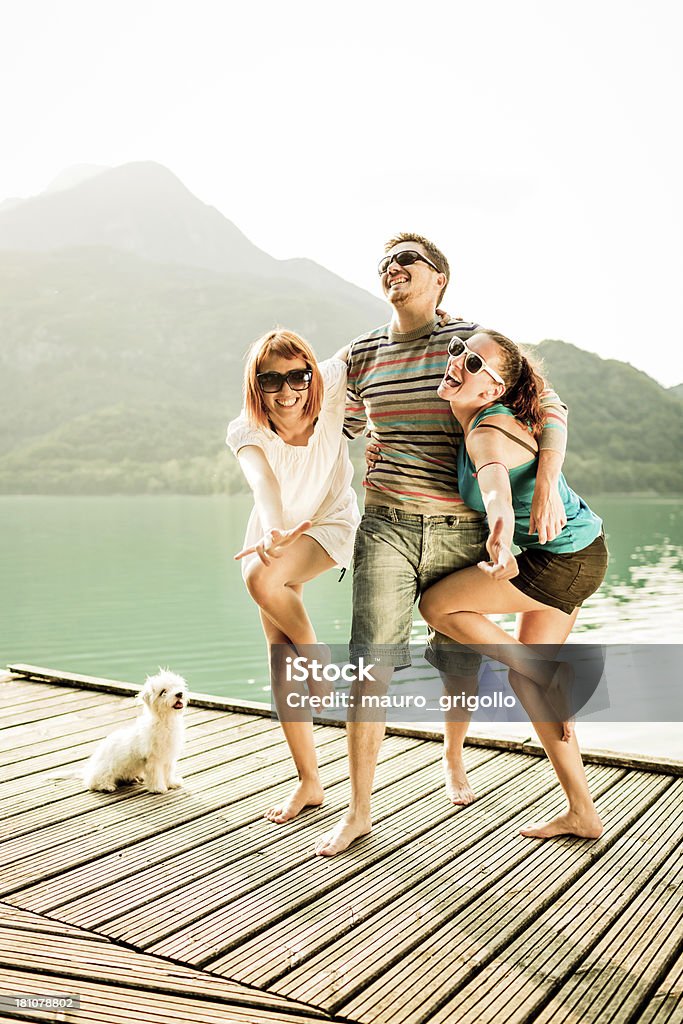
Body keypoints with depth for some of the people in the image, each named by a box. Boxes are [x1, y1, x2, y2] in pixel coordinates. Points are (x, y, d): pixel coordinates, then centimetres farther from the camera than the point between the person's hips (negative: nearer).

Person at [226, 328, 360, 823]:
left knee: (262, 580, -33)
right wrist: (274, 530, -64)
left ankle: (316, 661, -4)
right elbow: (262, 480, -44)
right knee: (279, 650, -2)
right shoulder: (246, 432, -23)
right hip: (278, 531, 3)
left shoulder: (330, 388, -24)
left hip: (332, 523, -2)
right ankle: (310, 782, 8)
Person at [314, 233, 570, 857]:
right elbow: (339, 428, 26)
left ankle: (453, 758, 43)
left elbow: (549, 407, -5)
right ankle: (359, 810, 3)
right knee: (371, 662, -8)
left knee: (459, 655, 12)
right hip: (388, 524, 1)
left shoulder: (474, 341, -1)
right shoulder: (364, 353, 9)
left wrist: (548, 485, -18)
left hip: (461, 529, -1)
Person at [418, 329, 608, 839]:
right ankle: (582, 813, 21)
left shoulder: (487, 433, -24)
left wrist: (501, 537, -66)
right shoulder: (494, 417, 3)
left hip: (561, 564, -9)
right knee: (523, 674, 15)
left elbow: (497, 486, -47)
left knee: (436, 604, -2)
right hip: (584, 554, 9)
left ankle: (555, 676, 6)